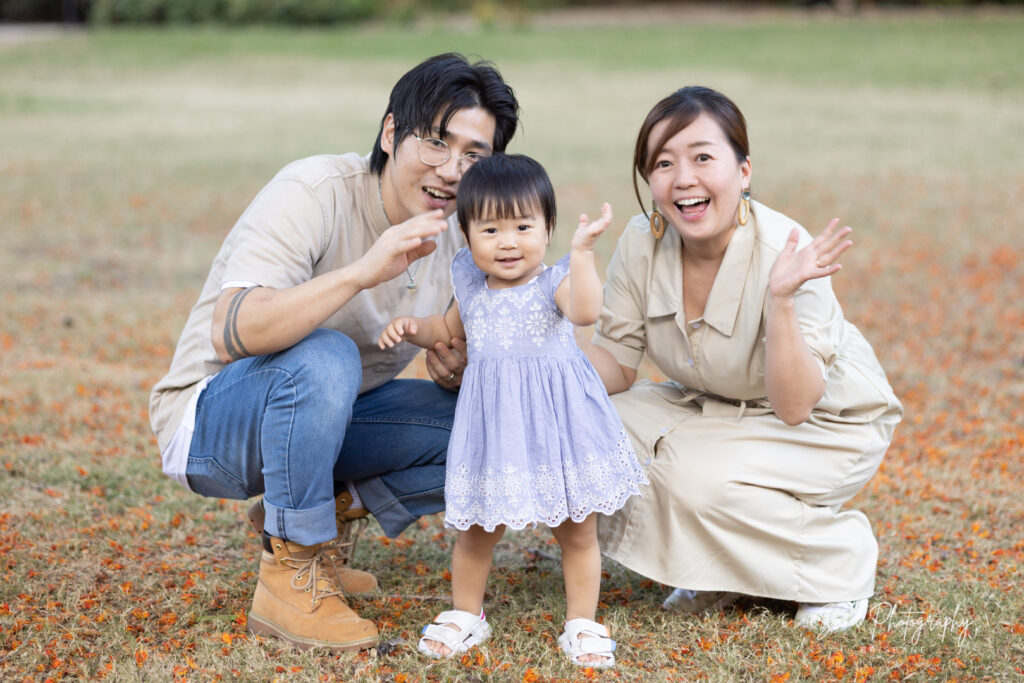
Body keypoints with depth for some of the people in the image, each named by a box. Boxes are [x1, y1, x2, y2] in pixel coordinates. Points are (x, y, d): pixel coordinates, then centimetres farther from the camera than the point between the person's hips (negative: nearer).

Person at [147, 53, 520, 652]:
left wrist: (454, 372, -19)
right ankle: (291, 575, -22)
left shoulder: (458, 238, -3)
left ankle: (329, 511, 4)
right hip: (211, 422, -6)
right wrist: (361, 273, -46)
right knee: (323, 359, -37)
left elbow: (460, 367, 6)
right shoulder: (314, 193, -23)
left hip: (327, 416, 7)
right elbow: (230, 333, -36)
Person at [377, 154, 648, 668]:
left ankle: (582, 624, 24)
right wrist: (412, 329, 7)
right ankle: (466, 615, 33)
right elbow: (450, 328, 25)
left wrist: (582, 252, -42)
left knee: (576, 530, 9)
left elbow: (585, 311, -34)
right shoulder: (472, 288, 3)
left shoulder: (553, 282, -11)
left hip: (556, 420, -3)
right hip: (493, 426, 4)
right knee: (477, 530, 13)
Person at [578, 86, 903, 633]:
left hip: (829, 421, -5)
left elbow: (793, 407, -30)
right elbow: (617, 366, -5)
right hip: (714, 409, 6)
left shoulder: (783, 253, -30)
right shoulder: (642, 242, -15)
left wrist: (782, 301, -43)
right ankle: (716, 568, 5)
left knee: (698, 475, -31)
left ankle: (840, 561, -3)